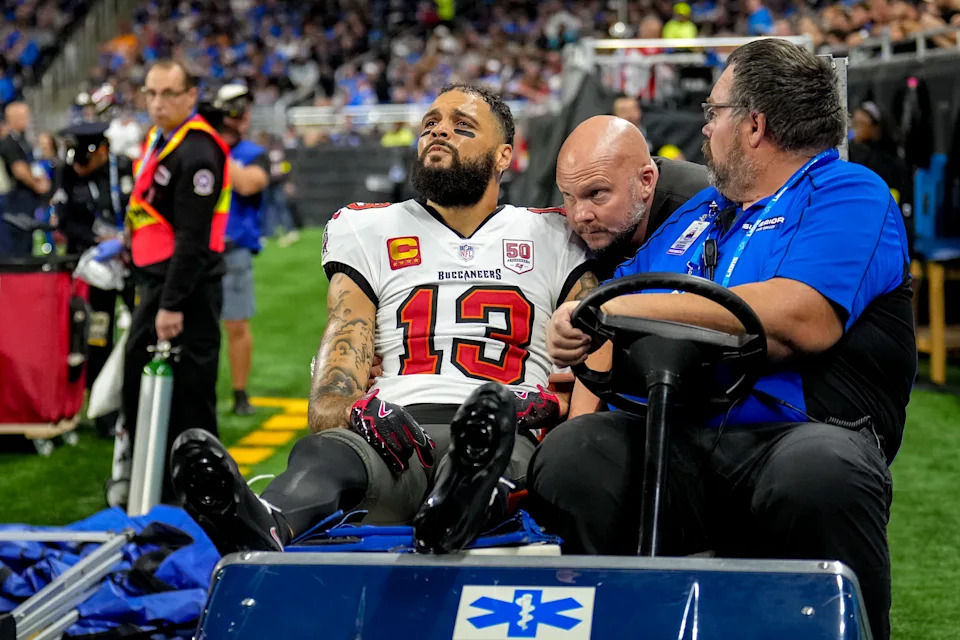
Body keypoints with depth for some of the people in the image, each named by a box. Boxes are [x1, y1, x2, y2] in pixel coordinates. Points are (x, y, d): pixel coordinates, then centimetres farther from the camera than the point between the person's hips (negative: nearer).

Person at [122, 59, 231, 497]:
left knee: (189, 394, -5)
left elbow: (192, 238, -21)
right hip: (155, 281, 10)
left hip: (187, 288, -10)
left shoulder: (195, 152, -17)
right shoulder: (158, 139, 14)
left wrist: (172, 304, -23)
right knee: (138, 386, 16)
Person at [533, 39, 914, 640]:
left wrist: (619, 309, -9)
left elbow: (804, 320, -14)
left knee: (822, 473, -39)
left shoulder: (849, 194, 7)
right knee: (569, 455, -26)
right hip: (673, 445, 5)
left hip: (796, 432, -4)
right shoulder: (697, 214, 30)